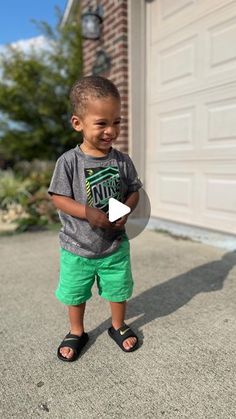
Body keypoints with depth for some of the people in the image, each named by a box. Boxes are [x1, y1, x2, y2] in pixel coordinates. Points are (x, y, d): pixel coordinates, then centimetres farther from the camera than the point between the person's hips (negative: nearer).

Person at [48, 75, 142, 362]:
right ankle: (76, 332, 44)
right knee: (75, 294, 17)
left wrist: (125, 210, -16)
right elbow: (58, 198, -13)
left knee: (118, 289, 18)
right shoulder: (69, 161, -14)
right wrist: (88, 213, -26)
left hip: (115, 245, 2)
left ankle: (118, 326, 46)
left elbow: (133, 191, 4)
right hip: (77, 247, -1)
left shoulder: (122, 161, -6)